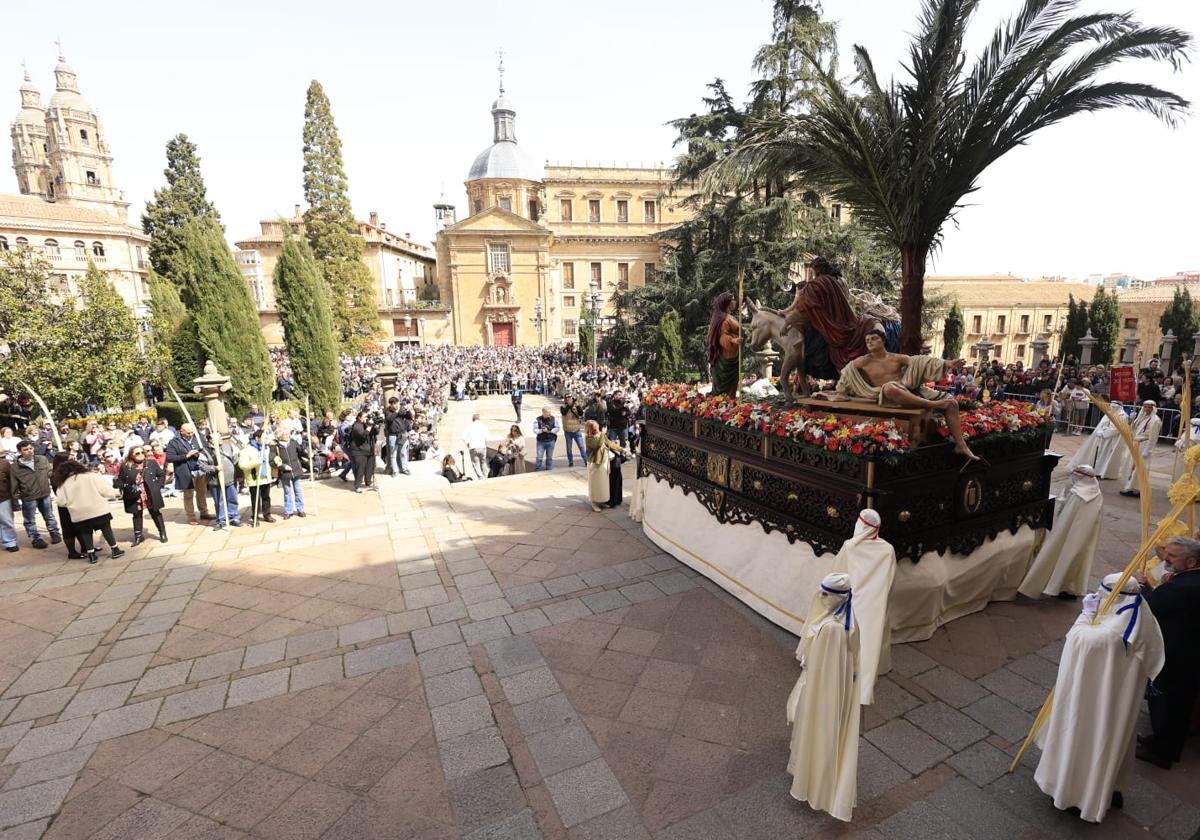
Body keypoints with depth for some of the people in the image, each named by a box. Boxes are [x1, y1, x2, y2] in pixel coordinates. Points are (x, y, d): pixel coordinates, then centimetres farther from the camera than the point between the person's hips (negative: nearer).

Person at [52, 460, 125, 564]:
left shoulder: (63, 484, 0)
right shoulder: (91, 476, -5)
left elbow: (62, 502, 0)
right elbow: (106, 490, -5)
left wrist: (73, 503, 19)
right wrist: (115, 493, 13)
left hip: (79, 514, 1)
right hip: (98, 509, -1)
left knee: (86, 533, 14)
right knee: (106, 529, 10)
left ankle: (91, 555, 13)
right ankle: (115, 550, 14)